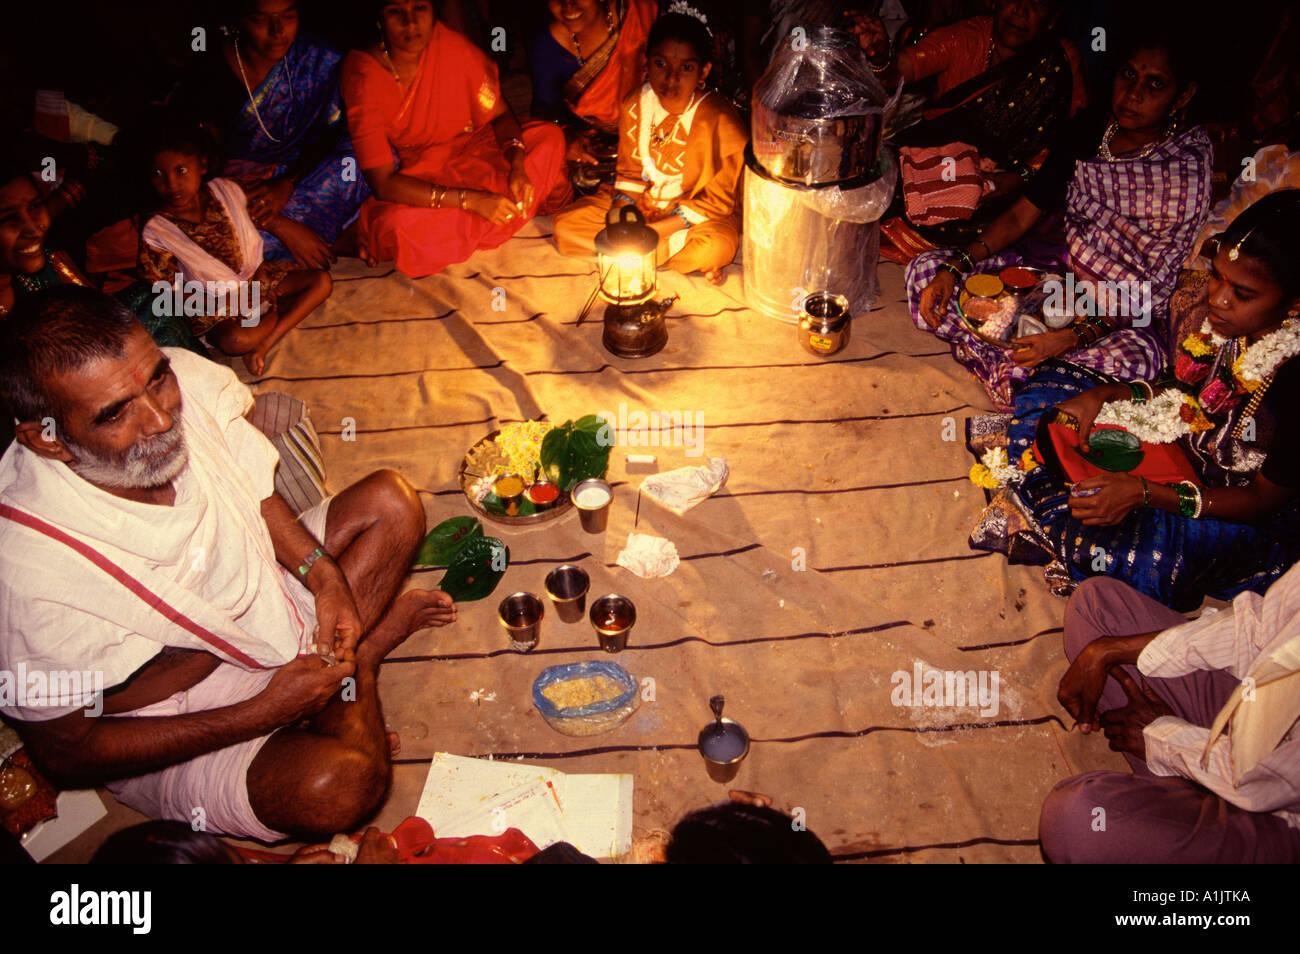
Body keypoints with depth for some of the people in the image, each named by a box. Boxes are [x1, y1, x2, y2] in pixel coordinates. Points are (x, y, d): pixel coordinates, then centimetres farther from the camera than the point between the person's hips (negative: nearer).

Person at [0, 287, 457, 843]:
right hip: (170, 736, -5)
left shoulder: (187, 380, -22)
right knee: (338, 783, -31)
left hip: (264, 599, 6)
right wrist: (264, 712, -24)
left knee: (390, 501, 3)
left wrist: (323, 575, -14)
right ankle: (354, 663, 0)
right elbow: (67, 753, -21)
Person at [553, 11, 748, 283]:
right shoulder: (635, 105, -6)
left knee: (718, 247, -39)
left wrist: (652, 230, -23)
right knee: (565, 225, -13)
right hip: (642, 202, 6)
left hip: (696, 213, -6)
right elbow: (630, 172, 4)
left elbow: (719, 199, -17)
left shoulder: (718, 119, -20)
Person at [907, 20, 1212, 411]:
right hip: (1062, 273, 6)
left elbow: (1153, 289, -18)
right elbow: (1021, 215, 3)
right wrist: (955, 267, -13)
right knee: (924, 270, -7)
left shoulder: (1189, 169, -16)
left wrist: (1073, 336, -32)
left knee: (1127, 363, -43)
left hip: (1129, 317, -5)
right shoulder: (1087, 136, 0)